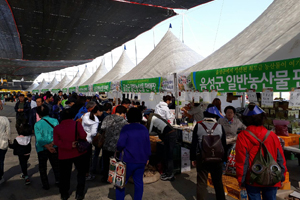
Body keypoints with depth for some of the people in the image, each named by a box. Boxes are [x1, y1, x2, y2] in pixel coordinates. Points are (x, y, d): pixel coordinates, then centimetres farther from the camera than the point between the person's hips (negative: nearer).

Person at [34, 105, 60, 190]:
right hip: (55, 148, 2)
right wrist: (52, 144, -17)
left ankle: (46, 185, 23)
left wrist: (47, 147, -22)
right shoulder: (55, 121, -8)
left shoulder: (37, 124, -12)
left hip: (42, 149, -2)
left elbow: (39, 139, -19)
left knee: (42, 167, 15)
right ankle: (58, 181, 29)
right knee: (56, 165, 19)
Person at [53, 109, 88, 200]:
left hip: (64, 155, 2)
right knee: (81, 173, 15)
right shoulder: (77, 124, -11)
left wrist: (69, 146, -15)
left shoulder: (57, 128, -2)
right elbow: (83, 136, -19)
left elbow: (56, 142, -10)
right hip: (79, 153, -2)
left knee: (65, 175, 17)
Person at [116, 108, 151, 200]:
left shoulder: (126, 128, -12)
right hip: (141, 160, 4)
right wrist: (147, 157, 17)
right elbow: (148, 145, 7)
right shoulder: (144, 129, 3)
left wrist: (119, 149, 6)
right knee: (139, 182, 13)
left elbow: (121, 144, -16)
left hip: (128, 160, -4)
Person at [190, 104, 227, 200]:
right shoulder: (220, 127, -4)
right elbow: (224, 144, 1)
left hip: (202, 158, -1)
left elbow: (194, 143, -4)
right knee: (218, 182, 18)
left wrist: (193, 158, 5)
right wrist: (224, 159, 12)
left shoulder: (198, 126, -7)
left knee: (201, 183, 9)